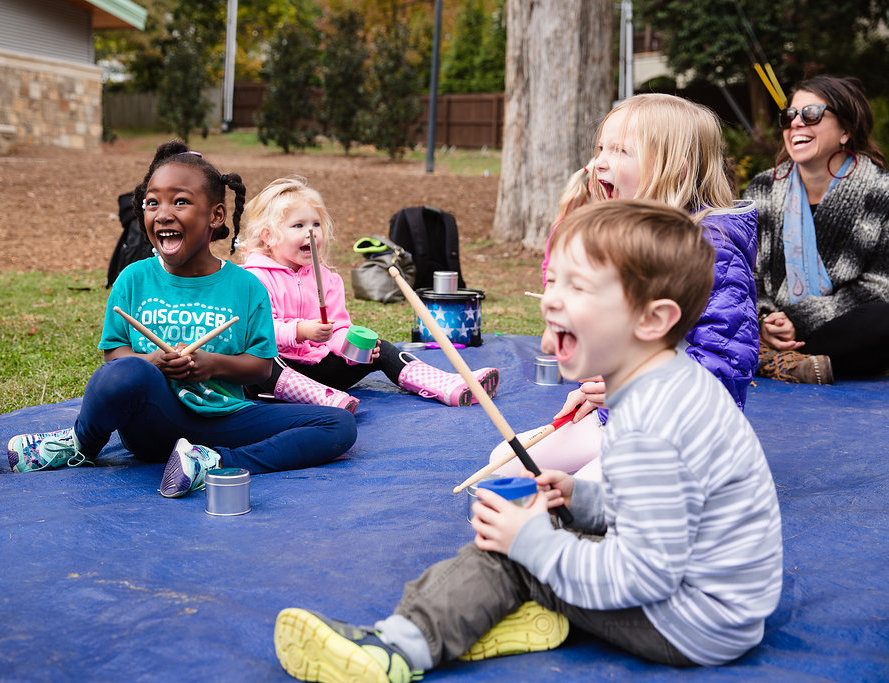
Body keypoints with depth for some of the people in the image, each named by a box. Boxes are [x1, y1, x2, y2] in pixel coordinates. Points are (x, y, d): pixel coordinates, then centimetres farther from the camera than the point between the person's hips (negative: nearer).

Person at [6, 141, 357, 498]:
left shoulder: (246, 287, 2)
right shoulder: (134, 279, 4)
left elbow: (261, 365, 4)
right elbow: (113, 352, 6)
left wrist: (213, 363, -16)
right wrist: (152, 362, -16)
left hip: (222, 421, 2)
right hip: (156, 417, -2)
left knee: (341, 426, -15)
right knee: (127, 374, -40)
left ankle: (214, 463, -29)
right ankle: (82, 444, -5)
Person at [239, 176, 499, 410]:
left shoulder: (326, 277, 14)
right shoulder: (256, 277, -7)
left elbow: (338, 329, 9)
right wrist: (300, 331, -35)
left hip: (319, 364, 6)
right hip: (279, 364, -6)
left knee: (379, 350, -5)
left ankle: (451, 386, -16)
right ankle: (321, 396, -58)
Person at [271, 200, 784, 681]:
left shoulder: (642, 430, -28)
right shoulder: (682, 381, 5)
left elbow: (646, 573, -28)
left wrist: (533, 540, -18)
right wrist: (582, 500, 6)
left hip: (690, 630, -10)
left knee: (509, 554, -8)